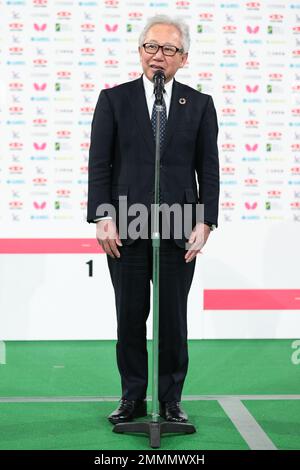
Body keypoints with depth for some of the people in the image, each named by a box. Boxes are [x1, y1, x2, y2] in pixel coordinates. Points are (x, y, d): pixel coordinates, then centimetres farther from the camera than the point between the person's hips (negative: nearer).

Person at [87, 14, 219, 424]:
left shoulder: (199, 105, 8)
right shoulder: (114, 99, 5)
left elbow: (209, 168, 6)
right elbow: (99, 164, 2)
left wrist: (205, 222, -3)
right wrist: (103, 217, -7)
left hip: (178, 231, 0)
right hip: (126, 229, 0)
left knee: (173, 319, 5)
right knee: (130, 318, 6)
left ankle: (171, 401, 16)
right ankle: (132, 399, 17)